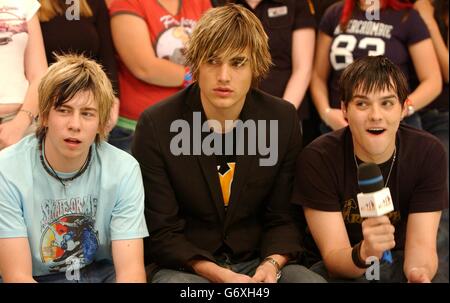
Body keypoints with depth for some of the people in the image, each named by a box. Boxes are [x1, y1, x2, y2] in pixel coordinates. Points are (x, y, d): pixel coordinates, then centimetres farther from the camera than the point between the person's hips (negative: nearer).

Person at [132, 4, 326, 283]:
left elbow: (283, 218, 4)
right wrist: (219, 275, -20)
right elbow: (161, 233, -8)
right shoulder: (156, 125, -10)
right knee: (174, 282, -35)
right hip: (187, 266, -2)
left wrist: (271, 264, -16)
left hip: (257, 262, 3)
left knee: (314, 280, -24)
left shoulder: (282, 120, -2)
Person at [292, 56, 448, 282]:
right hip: (337, 268, -2)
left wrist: (419, 272, -38)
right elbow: (333, 256, -19)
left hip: (398, 263, 2)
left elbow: (421, 243, -14)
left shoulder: (428, 154, -10)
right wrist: (364, 254, -42)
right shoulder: (318, 159, -18)